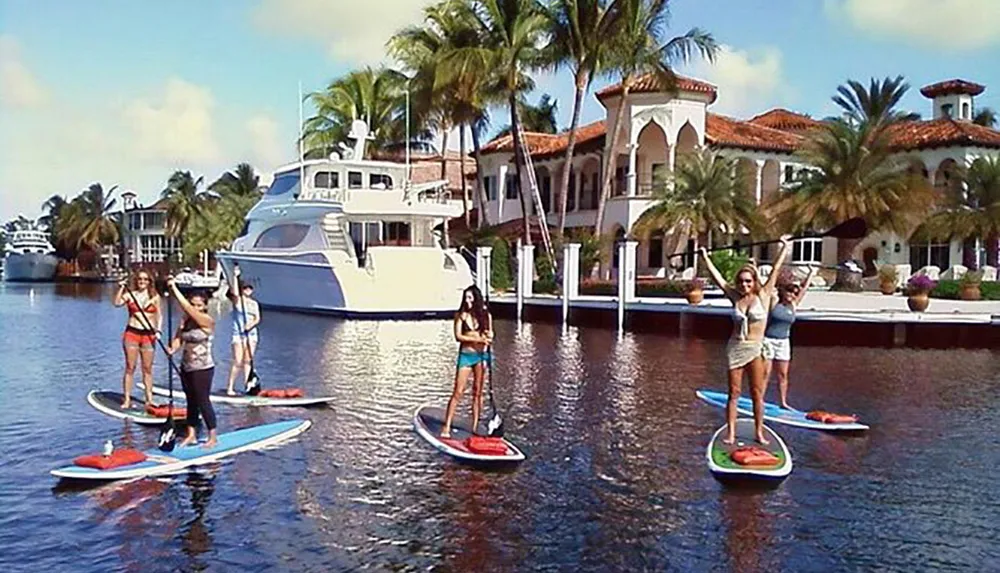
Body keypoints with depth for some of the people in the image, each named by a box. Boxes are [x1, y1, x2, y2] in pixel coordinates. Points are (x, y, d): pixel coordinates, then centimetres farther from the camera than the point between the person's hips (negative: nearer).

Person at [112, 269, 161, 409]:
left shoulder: (155, 297, 7)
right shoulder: (130, 294, 4)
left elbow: (159, 316, 8)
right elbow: (116, 303, -13)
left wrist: (158, 330, -4)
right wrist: (121, 288, -19)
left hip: (148, 335, 1)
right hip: (132, 333, -1)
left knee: (147, 368, 5)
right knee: (130, 367, 1)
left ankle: (149, 399, 10)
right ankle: (127, 399, 4)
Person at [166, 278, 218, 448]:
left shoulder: (207, 321, -15)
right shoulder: (185, 320, 4)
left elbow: (186, 307, -24)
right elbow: (178, 338, -2)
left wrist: (174, 288, -24)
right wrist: (173, 348, -24)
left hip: (202, 369, -7)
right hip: (186, 368, 7)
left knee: (203, 402, -3)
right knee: (191, 401, 14)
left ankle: (213, 437, 7)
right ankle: (191, 434, 23)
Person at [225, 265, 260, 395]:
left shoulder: (254, 303, 12)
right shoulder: (237, 300, 0)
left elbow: (257, 318, 5)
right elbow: (234, 292, -22)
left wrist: (251, 324, -15)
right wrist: (235, 276, -27)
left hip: (251, 334, 5)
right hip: (238, 334, -4)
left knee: (247, 361, 6)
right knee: (237, 362, -8)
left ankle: (246, 386, 9)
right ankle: (230, 387, -2)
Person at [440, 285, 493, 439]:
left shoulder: (485, 315, 5)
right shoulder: (461, 315, -2)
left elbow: (489, 336, 8)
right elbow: (458, 336, -10)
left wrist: (489, 336, -16)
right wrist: (478, 339, -17)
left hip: (481, 355, 2)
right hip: (465, 355, -2)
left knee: (478, 392, 6)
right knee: (458, 392, -5)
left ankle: (475, 427, 13)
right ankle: (447, 426, -2)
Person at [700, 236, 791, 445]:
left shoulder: (763, 295, -2)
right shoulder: (735, 296, 3)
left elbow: (776, 270, 1)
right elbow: (716, 276, 9)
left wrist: (785, 247, 4)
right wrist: (705, 257, 14)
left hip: (755, 348, -1)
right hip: (735, 348, 2)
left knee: (757, 393, 2)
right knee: (734, 393, 3)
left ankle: (759, 432, 9)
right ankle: (730, 433, 4)